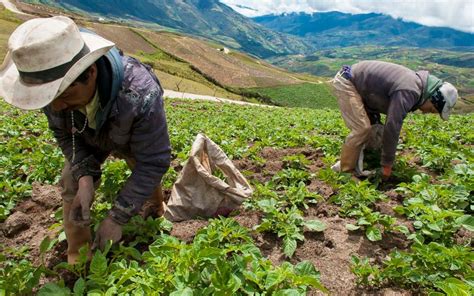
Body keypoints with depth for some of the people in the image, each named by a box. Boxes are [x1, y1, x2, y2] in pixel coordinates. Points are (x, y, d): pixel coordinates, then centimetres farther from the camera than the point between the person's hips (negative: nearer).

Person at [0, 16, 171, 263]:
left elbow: (153, 162, -37)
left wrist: (118, 217, -35)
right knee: (72, 185, -7)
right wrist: (85, 177, -32)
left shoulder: (141, 96, -49)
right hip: (87, 138, 3)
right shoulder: (54, 84, -34)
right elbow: (63, 133, -15)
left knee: (147, 180, 16)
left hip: (137, 141, -2)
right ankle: (77, 257, 14)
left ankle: (156, 212, 52)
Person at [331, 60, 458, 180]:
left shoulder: (414, 82, 7)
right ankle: (345, 171, -2)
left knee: (370, 125, 13)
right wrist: (387, 164, -17)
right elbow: (392, 127, -25)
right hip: (346, 82, -10)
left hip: (354, 82, 10)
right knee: (361, 129, -14)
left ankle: (346, 162, 21)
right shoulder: (409, 91, -24)